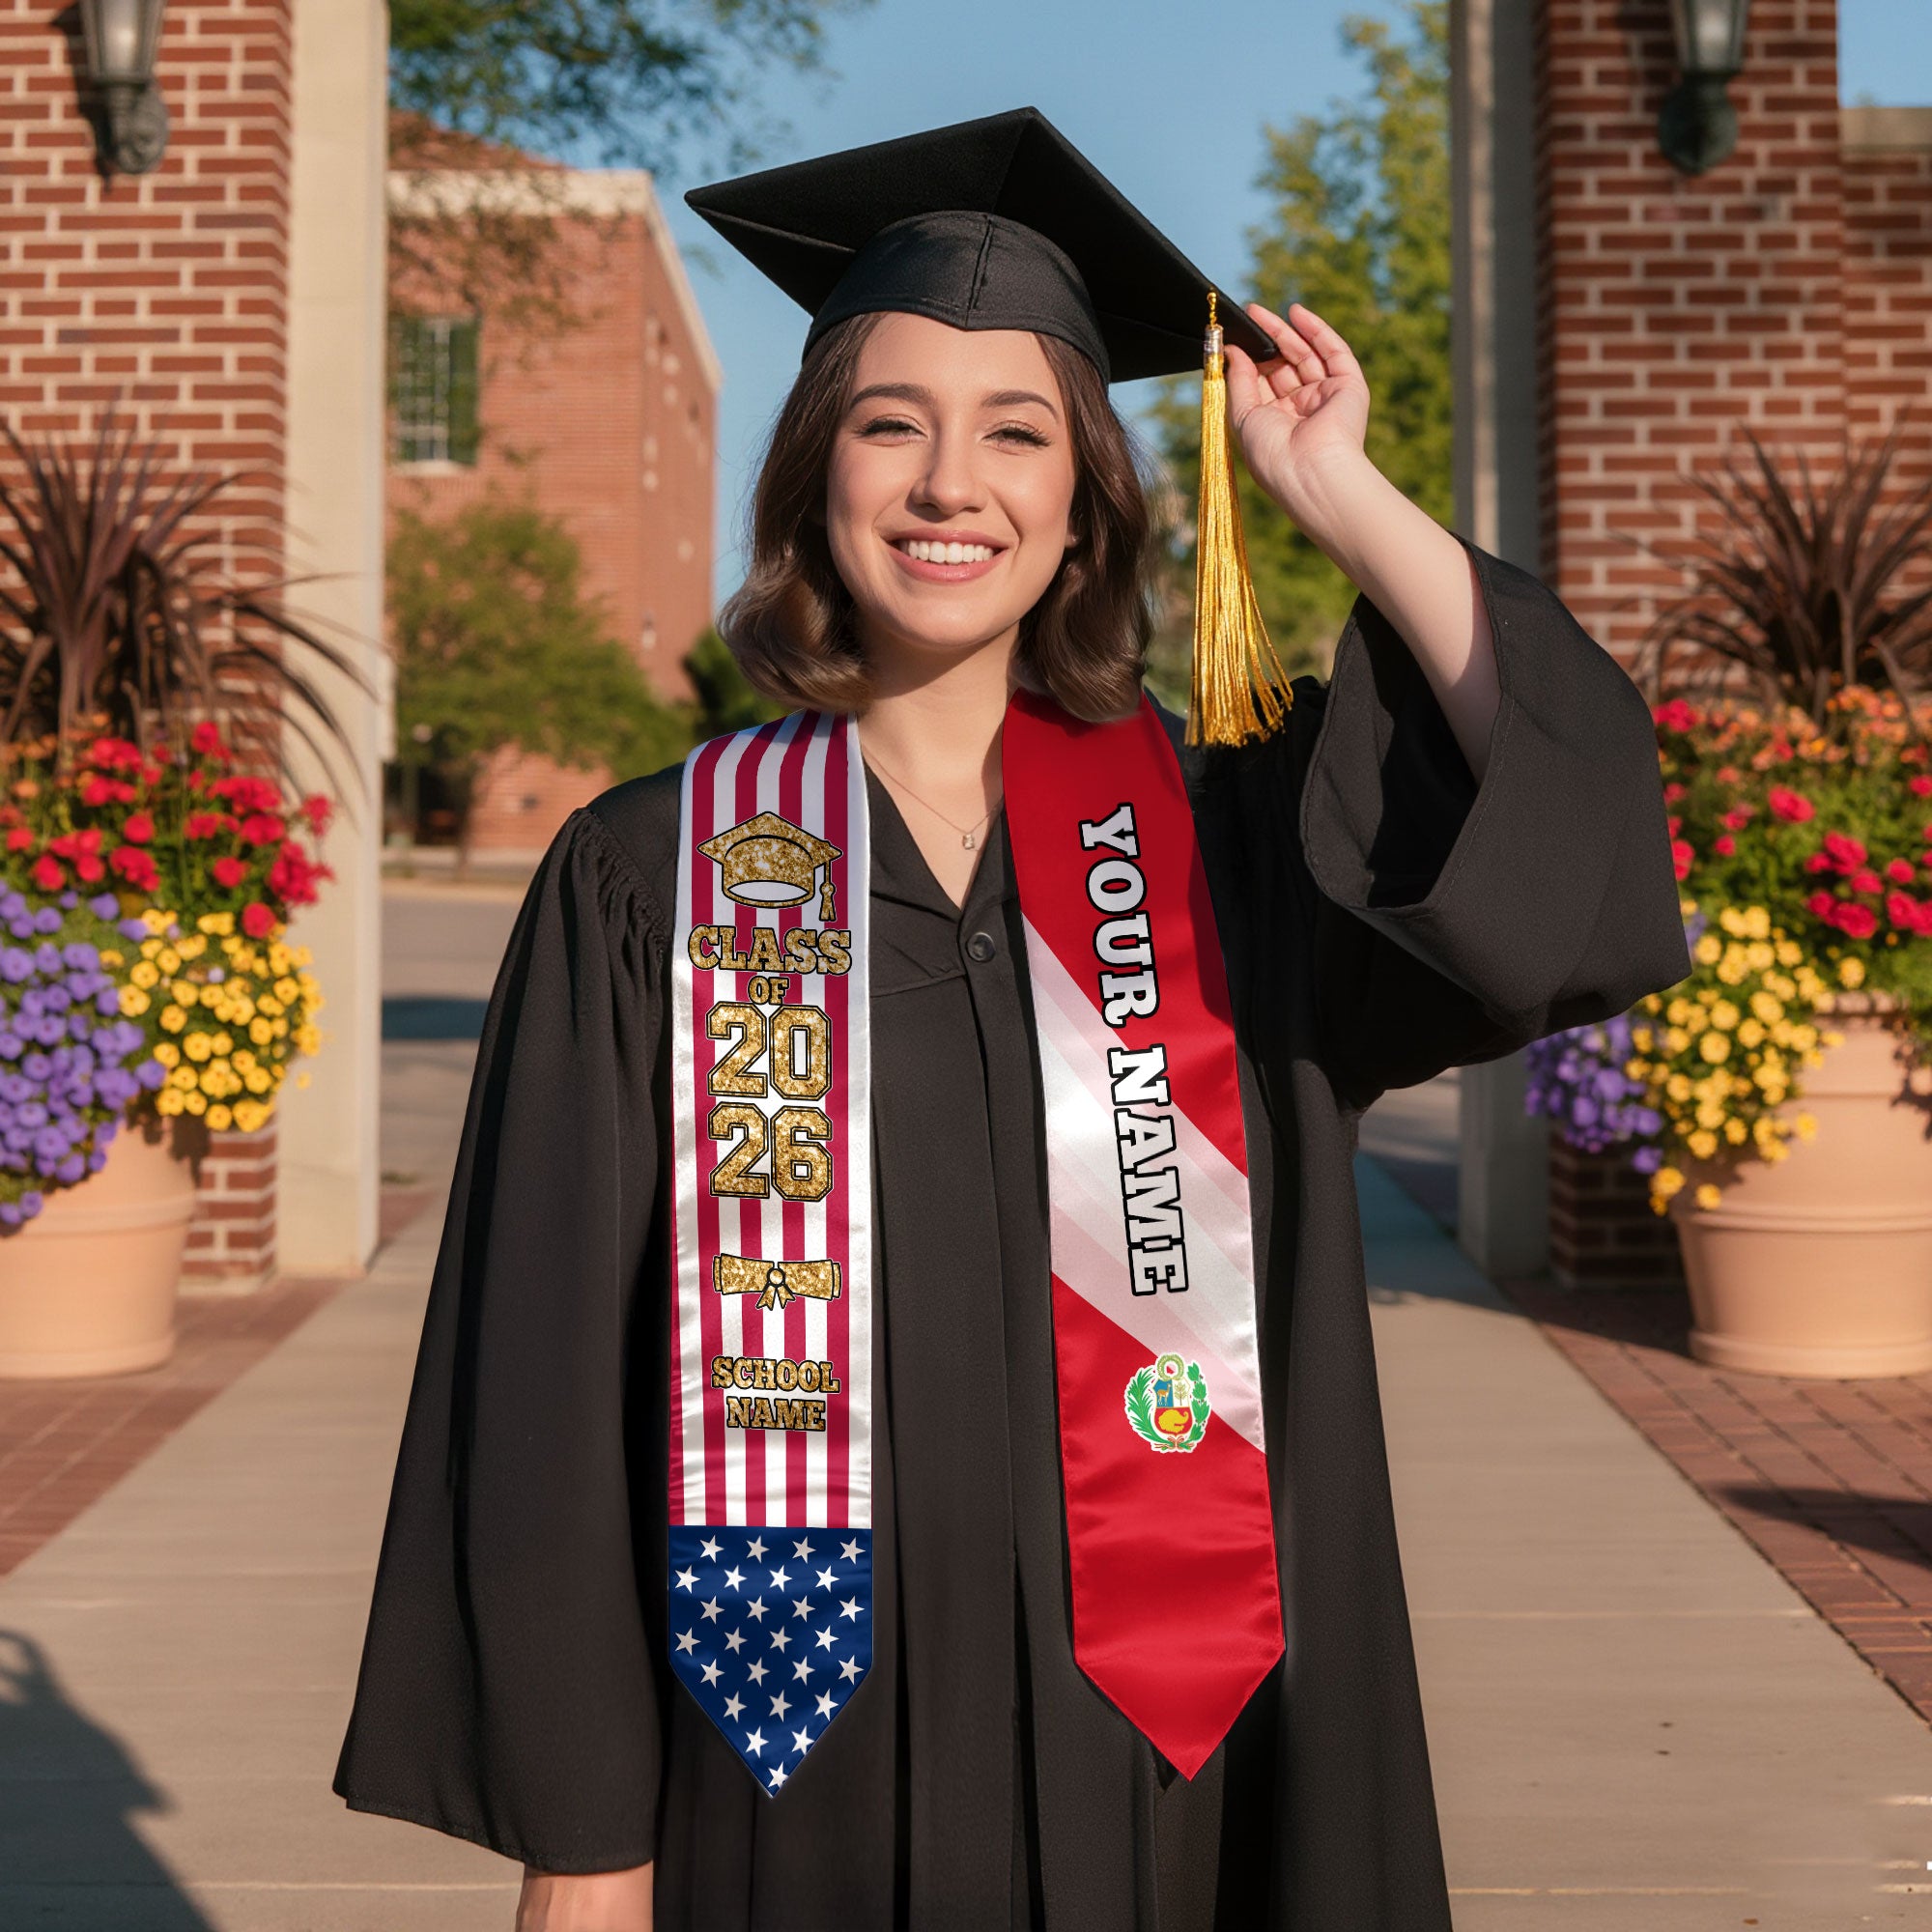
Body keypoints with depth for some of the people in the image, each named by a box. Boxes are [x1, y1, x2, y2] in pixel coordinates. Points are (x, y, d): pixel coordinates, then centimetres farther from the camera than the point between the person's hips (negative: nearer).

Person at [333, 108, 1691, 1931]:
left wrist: (1338, 495, -10)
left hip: (1155, 1757, 2)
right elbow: (552, 1380, -4)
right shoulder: (651, 879, -4)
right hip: (795, 1776, -1)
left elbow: (1573, 823, -14)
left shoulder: (1219, 836, 2)